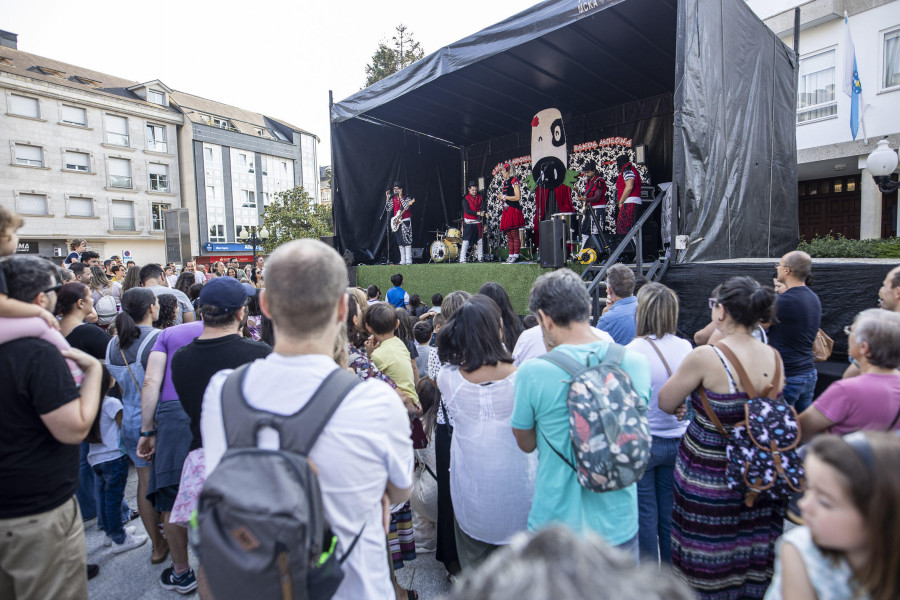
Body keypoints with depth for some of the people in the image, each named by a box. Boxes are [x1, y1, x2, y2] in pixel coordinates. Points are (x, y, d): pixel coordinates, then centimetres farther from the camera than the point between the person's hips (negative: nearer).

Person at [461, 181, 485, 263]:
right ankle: (462, 259, -7)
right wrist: (478, 213, -21)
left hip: (478, 223, 5)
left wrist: (484, 212, -21)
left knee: (480, 241, 9)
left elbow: (483, 206, 1)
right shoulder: (465, 199, -3)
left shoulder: (480, 197, 10)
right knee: (466, 241, -8)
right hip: (468, 223, -5)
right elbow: (467, 210, -13)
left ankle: (480, 258, 19)